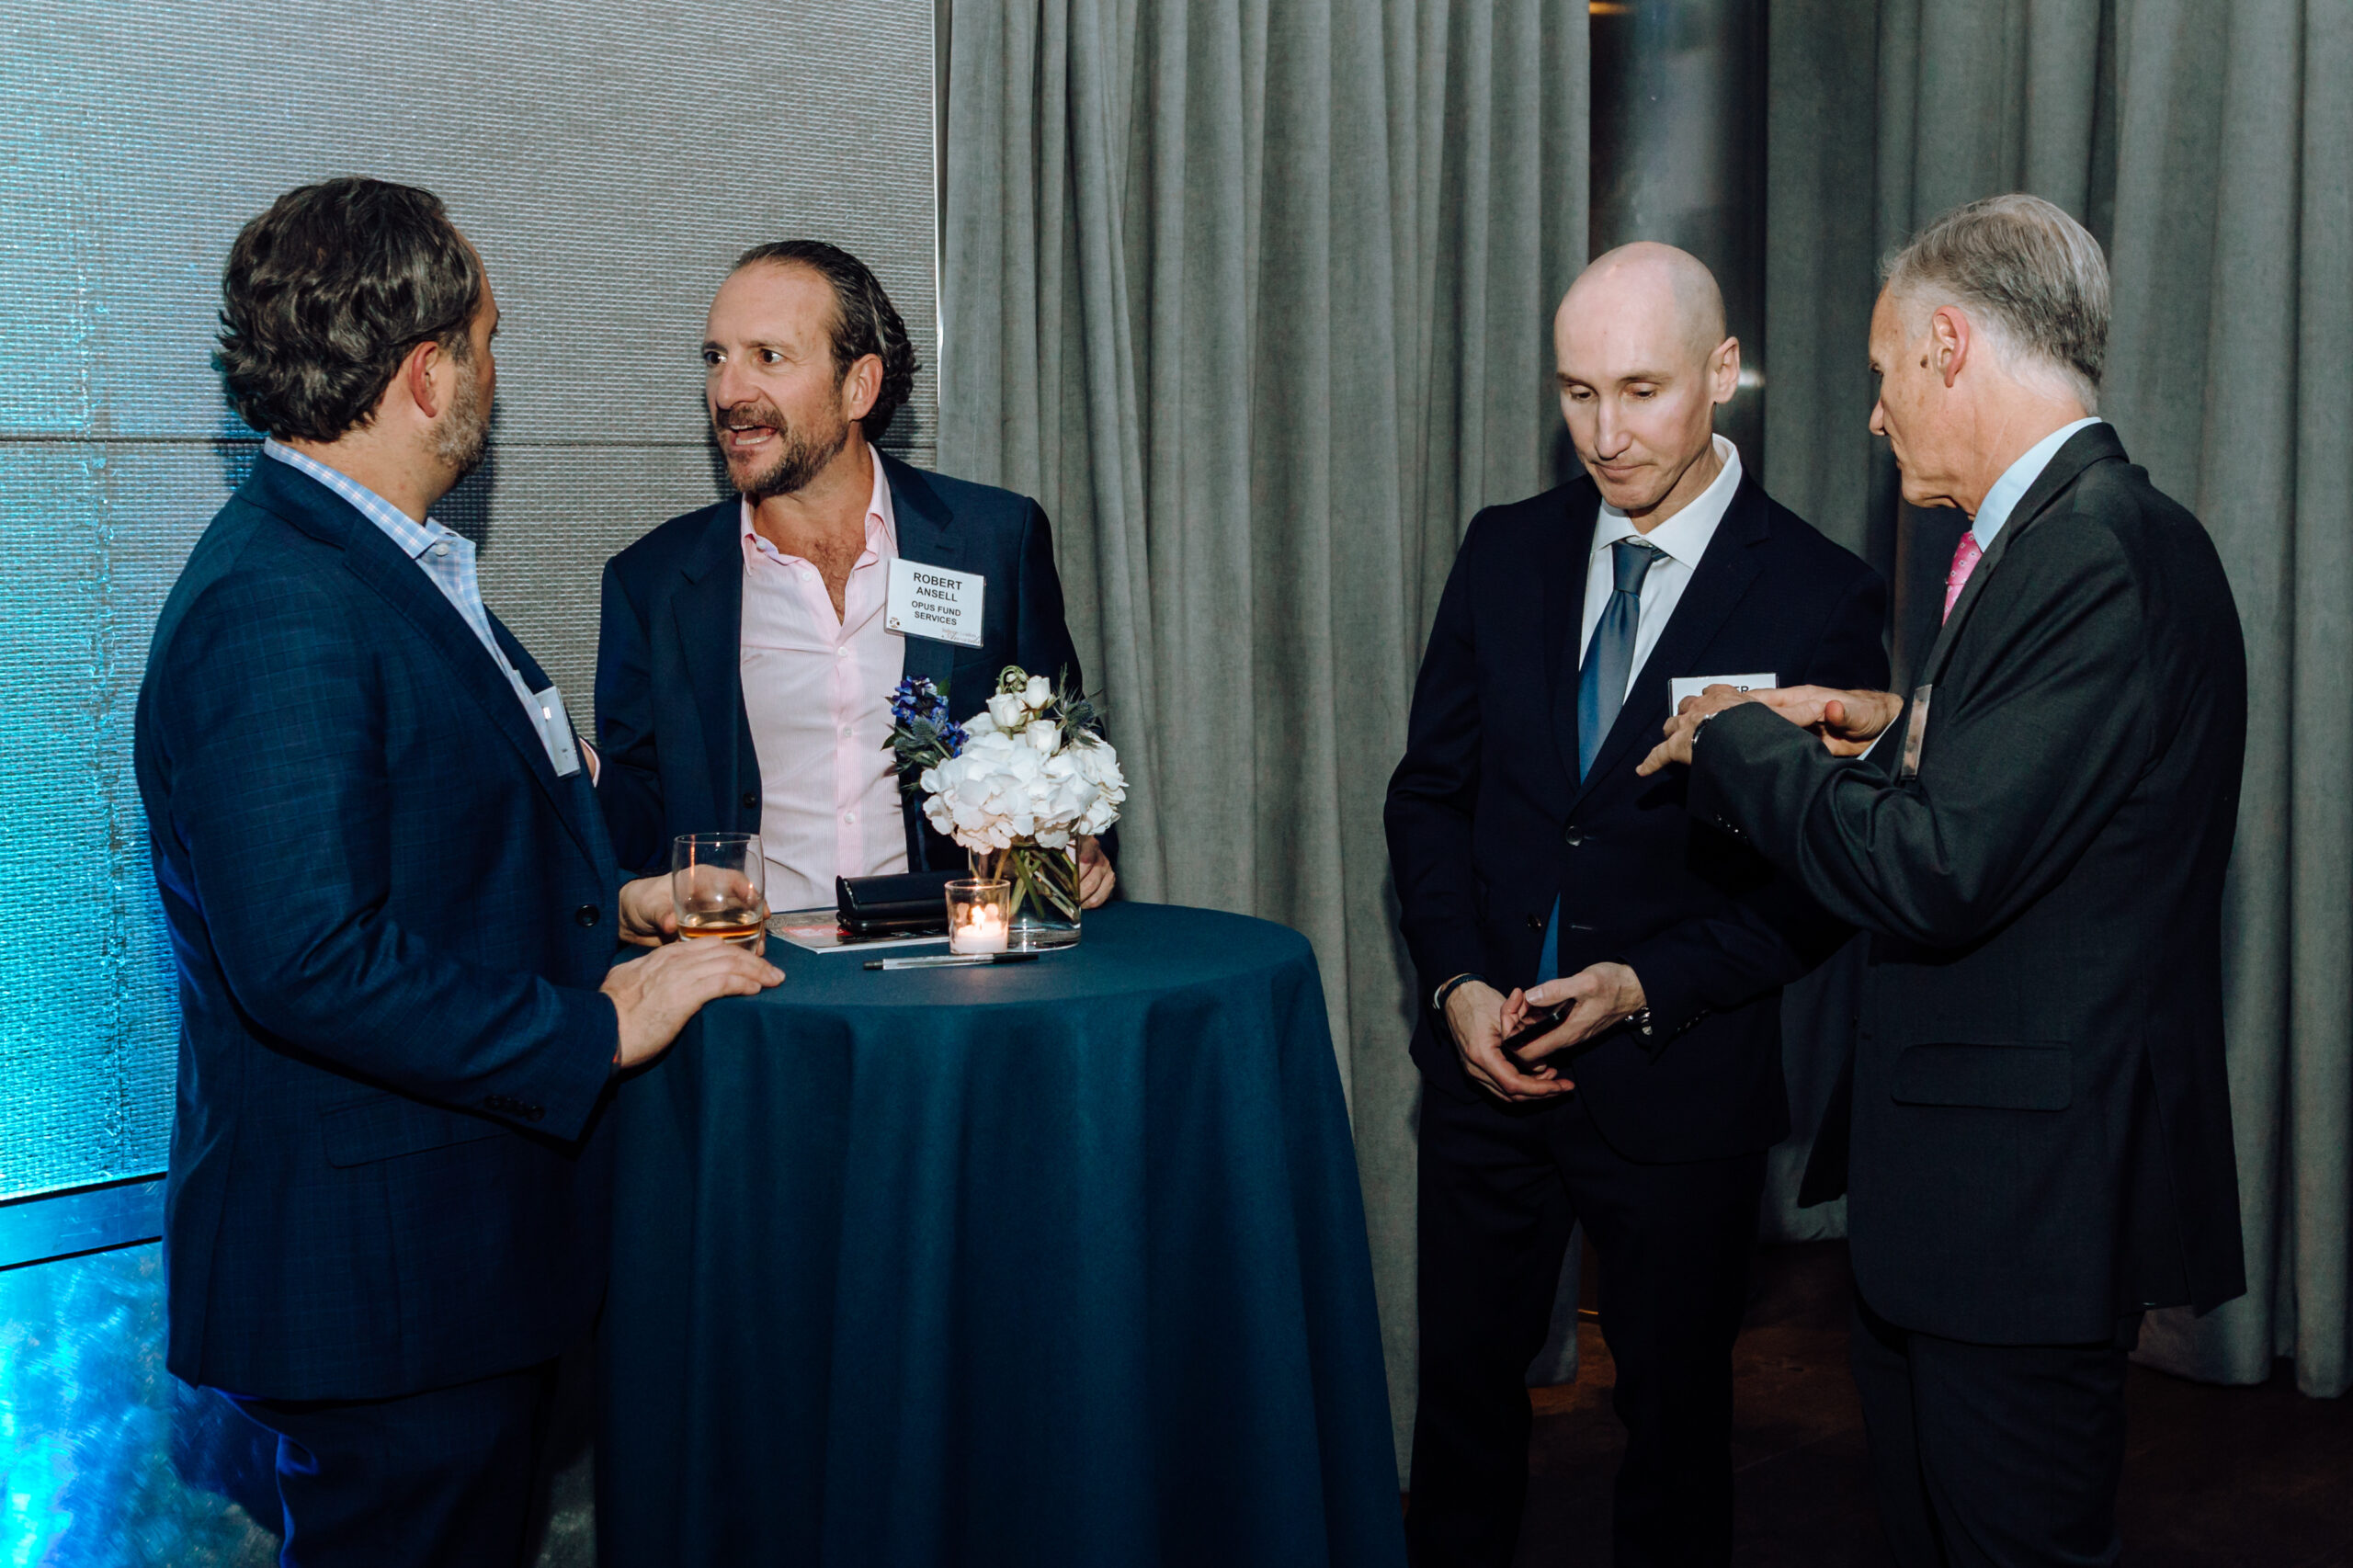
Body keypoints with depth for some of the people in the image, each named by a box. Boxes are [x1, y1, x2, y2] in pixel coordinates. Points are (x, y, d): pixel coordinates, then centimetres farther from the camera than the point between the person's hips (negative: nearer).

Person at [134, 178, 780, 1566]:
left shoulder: (384, 566, 12)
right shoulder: (277, 615, -22)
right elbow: (311, 961, -29)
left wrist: (608, 900, 10)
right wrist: (594, 1033, -20)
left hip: (475, 1237, 10)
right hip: (377, 1281, -10)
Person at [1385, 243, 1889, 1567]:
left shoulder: (1823, 600, -9)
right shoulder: (1508, 551, 3)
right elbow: (1430, 790, 7)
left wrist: (1651, 987, -18)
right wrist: (1458, 982, -6)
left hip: (1682, 1085, -3)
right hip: (1488, 1060, 4)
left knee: (1676, 1412, 13)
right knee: (1462, 1392, 14)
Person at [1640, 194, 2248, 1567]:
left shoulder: (2104, 554, -22)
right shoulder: (2073, 533, 10)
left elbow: (1935, 876, -26)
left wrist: (1741, 742, -13)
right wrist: (1904, 730, 8)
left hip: (2027, 1187, -10)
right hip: (1957, 1184, 10)